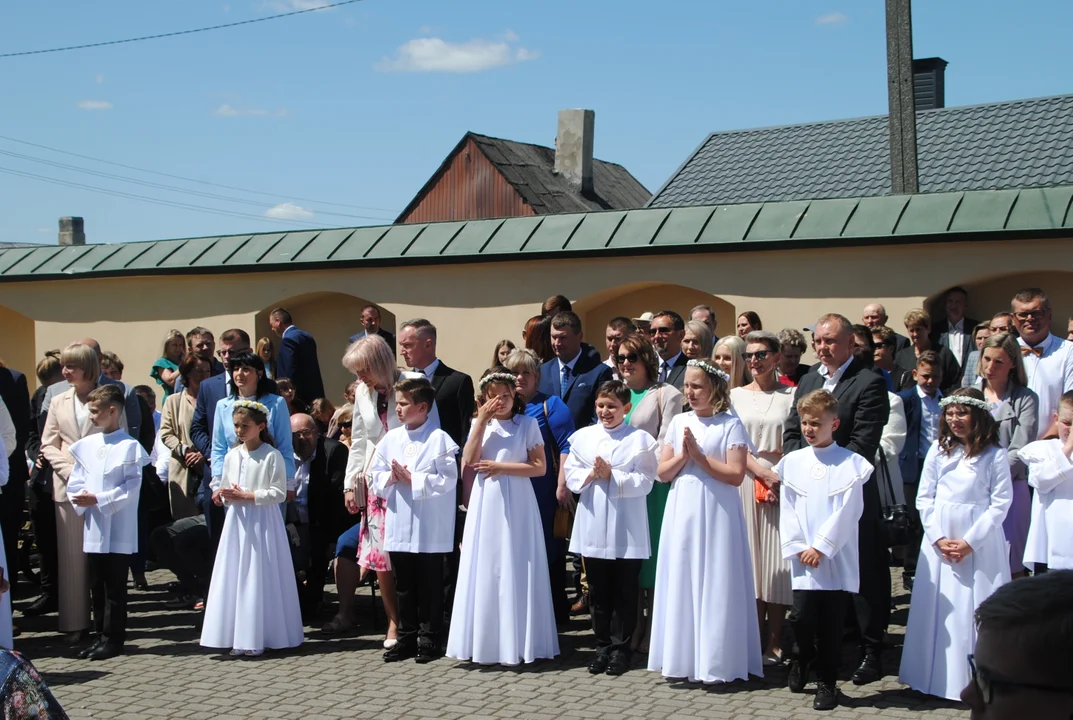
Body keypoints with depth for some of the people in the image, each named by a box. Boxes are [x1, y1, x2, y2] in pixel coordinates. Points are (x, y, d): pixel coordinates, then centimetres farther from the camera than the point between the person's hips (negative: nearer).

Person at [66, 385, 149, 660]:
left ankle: (113, 639, 9)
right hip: (93, 528, 6)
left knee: (115, 587, 1)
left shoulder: (129, 446, -9)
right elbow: (75, 480, 11)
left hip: (118, 529, -6)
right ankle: (101, 635, 21)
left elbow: (131, 487, -13)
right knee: (97, 584, 11)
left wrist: (98, 500, -17)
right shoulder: (86, 444, 8)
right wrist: (79, 497, -10)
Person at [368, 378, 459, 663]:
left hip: (430, 530, -5)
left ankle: (429, 639, 14)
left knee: (429, 586, 5)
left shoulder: (439, 439, -9)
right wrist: (390, 478, -11)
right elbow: (374, 477, 9)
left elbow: (447, 480, -16)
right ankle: (407, 638, 22)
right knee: (404, 586, 13)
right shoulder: (390, 439, 7)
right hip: (398, 526, 5)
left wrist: (411, 479, -16)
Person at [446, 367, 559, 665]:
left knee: (514, 570, 0)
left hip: (516, 505, -3)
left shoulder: (527, 424, 1)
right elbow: (468, 463, -5)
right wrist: (482, 422, -9)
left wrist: (500, 467, -12)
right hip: (485, 504, 3)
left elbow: (539, 467, -5)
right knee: (485, 570, 3)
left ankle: (517, 643, 7)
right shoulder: (479, 424, 9)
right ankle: (485, 641, 10)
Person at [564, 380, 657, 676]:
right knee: (598, 591, 11)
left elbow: (645, 482, -10)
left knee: (624, 591, 5)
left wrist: (612, 476, -18)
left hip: (626, 529, -3)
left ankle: (620, 648, 14)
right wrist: (591, 474, -14)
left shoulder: (640, 439, -3)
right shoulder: (583, 436, 7)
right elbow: (571, 476, 4)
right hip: (592, 526, 3)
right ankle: (603, 646, 21)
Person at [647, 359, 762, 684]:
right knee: (682, 583, 8)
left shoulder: (730, 425, -4)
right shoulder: (679, 422, 9)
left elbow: (735, 474, -13)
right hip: (682, 514, 5)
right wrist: (683, 455, -8)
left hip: (716, 515, -5)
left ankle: (715, 661, 9)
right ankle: (683, 657, 17)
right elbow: (663, 473, 8)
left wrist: (699, 455, -14)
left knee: (714, 585, 0)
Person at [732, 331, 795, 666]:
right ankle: (755, 639, 10)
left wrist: (781, 475, -12)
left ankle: (774, 643, 5)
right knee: (749, 560, 2)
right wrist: (762, 472, -12)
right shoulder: (736, 395, 9)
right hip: (746, 483, 2)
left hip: (781, 483, -2)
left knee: (777, 561, -2)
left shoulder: (791, 395, 3)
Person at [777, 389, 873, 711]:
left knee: (831, 624, 2)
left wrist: (821, 547, -11)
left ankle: (826, 682, 15)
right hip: (803, 559, 2)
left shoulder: (850, 463, -2)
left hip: (837, 560, -2)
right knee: (802, 616, -3)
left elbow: (847, 512, -7)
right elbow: (787, 510, 5)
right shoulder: (792, 462, 7)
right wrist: (797, 548, -4)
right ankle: (802, 660, 26)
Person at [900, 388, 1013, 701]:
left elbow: (1000, 503, -7)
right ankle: (935, 675, 14)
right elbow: (924, 498, 5)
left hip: (979, 543, -3)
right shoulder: (939, 450, 5)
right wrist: (939, 538, -5)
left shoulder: (994, 455, -5)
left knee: (976, 610, -2)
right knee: (938, 608, 6)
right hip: (939, 541, 3)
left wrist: (970, 542, -12)